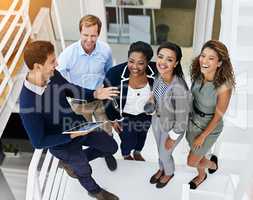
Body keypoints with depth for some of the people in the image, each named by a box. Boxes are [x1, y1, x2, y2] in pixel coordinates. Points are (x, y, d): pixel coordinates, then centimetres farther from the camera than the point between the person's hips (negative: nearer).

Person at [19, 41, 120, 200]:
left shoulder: (53, 75, -18)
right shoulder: (28, 104, -37)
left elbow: (72, 91, 1)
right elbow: (39, 142, -26)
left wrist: (95, 94, -15)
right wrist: (71, 135, -27)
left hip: (81, 126, 6)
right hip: (63, 145, -5)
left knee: (112, 147, 22)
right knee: (85, 171, 22)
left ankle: (74, 161, 44)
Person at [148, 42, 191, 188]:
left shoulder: (179, 89, -40)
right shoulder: (160, 76, -19)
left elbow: (181, 120, -26)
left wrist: (172, 137, -14)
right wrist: (153, 98, -7)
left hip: (172, 127, -6)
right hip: (157, 120, 6)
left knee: (165, 154, 22)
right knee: (160, 149, 31)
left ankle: (169, 173, 57)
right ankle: (162, 169, 62)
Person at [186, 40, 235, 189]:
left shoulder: (224, 87, -33)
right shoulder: (198, 75, -17)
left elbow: (218, 116, -21)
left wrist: (202, 137, -11)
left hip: (209, 128, -5)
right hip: (193, 121, 5)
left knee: (191, 162, 11)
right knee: (197, 153, 27)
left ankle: (212, 163, 44)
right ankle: (202, 176, 58)